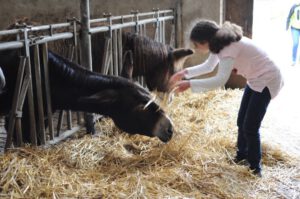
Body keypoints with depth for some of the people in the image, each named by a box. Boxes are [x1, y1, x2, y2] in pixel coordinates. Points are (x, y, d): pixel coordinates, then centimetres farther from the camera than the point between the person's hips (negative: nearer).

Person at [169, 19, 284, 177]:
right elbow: (208, 66, 13)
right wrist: (185, 72, 2)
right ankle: (242, 157, 34)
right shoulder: (221, 43, -2)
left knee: (250, 127, -5)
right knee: (242, 122, 15)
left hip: (267, 81, -9)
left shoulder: (229, 48, -31)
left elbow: (220, 80, -40)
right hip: (255, 80, 9)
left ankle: (255, 168, 11)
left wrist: (190, 84, -38)